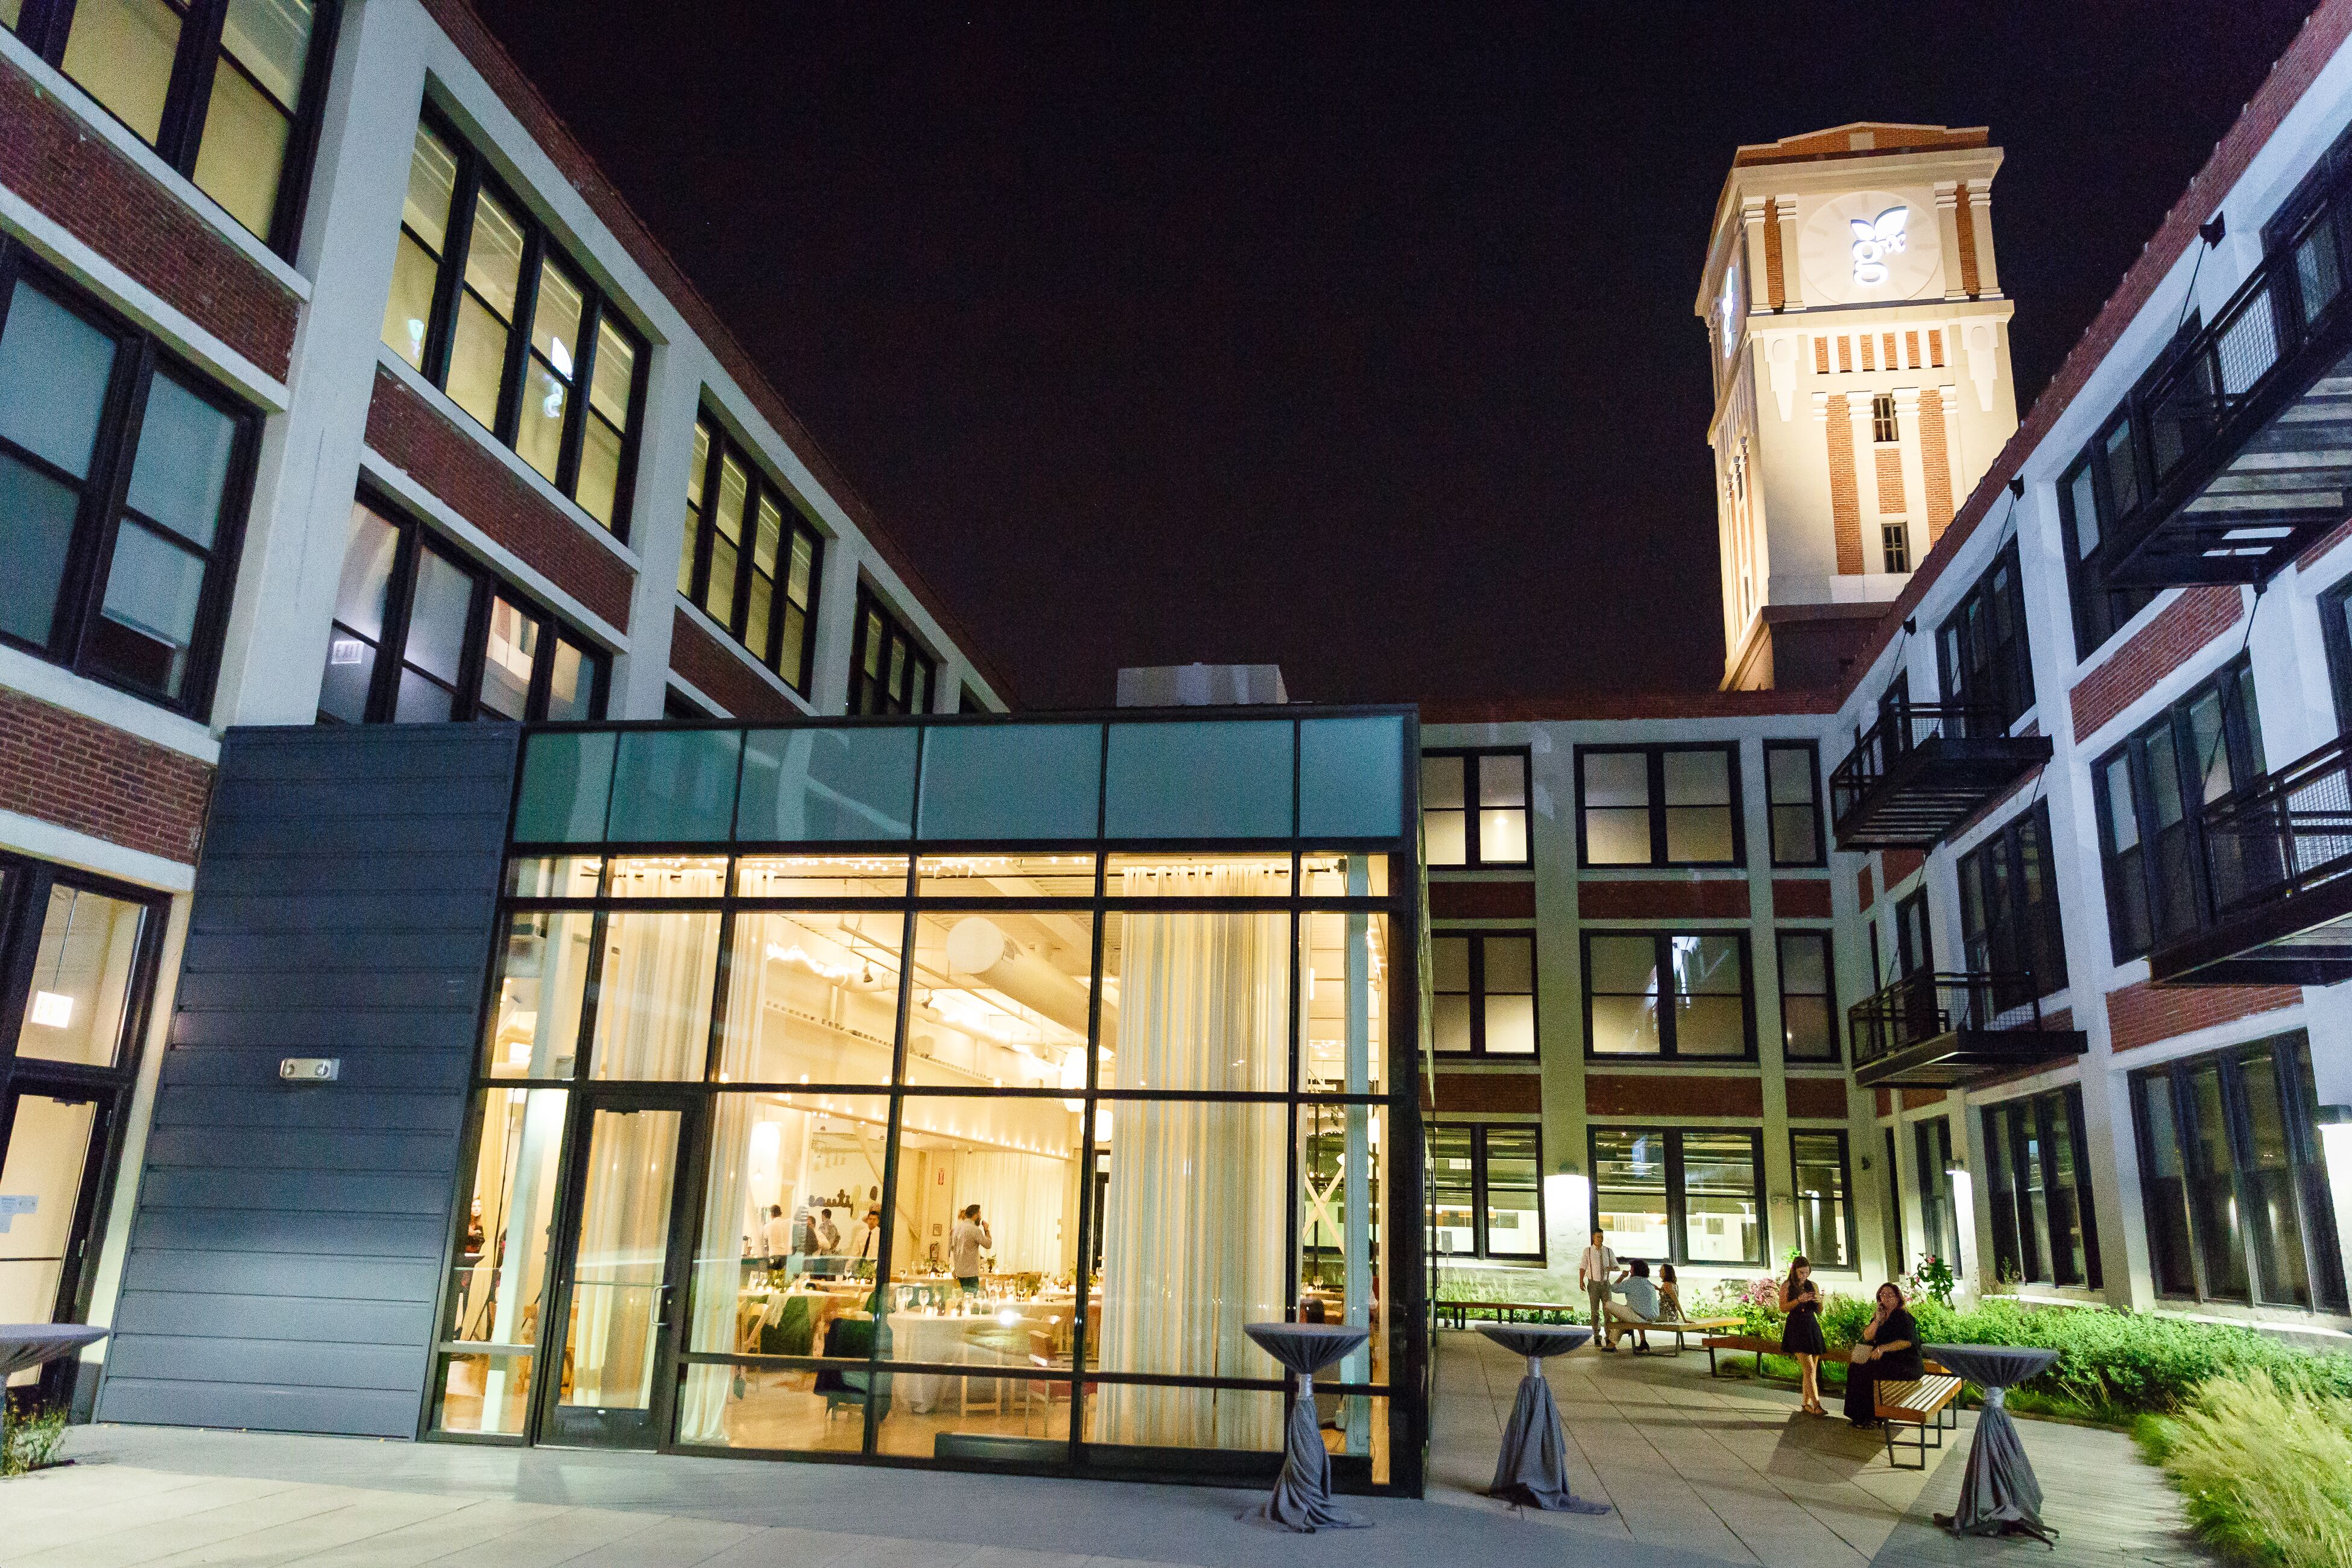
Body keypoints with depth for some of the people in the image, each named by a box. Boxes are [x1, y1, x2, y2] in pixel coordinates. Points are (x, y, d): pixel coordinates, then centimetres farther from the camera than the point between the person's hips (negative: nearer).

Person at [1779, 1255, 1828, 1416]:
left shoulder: (1813, 1286, 13)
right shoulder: (1787, 1285, -1)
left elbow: (1819, 1311, 16)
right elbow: (1783, 1308, -8)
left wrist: (1819, 1301, -5)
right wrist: (1799, 1300, -20)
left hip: (1812, 1326, 5)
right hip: (1797, 1328, -5)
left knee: (1812, 1369, 5)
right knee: (1809, 1368, -13)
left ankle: (1807, 1404, 14)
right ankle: (1816, 1405, -16)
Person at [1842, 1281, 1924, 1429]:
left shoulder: (1903, 1316, -9)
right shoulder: (1880, 1315, 14)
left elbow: (1907, 1342, -19)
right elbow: (1867, 1337, 6)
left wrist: (1883, 1348, -21)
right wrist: (1878, 1320, -7)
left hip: (1906, 1363, -8)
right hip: (1887, 1360, 8)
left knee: (1867, 1371, -23)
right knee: (1855, 1368, -6)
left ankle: (1873, 1416, -13)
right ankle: (1860, 1416, -4)